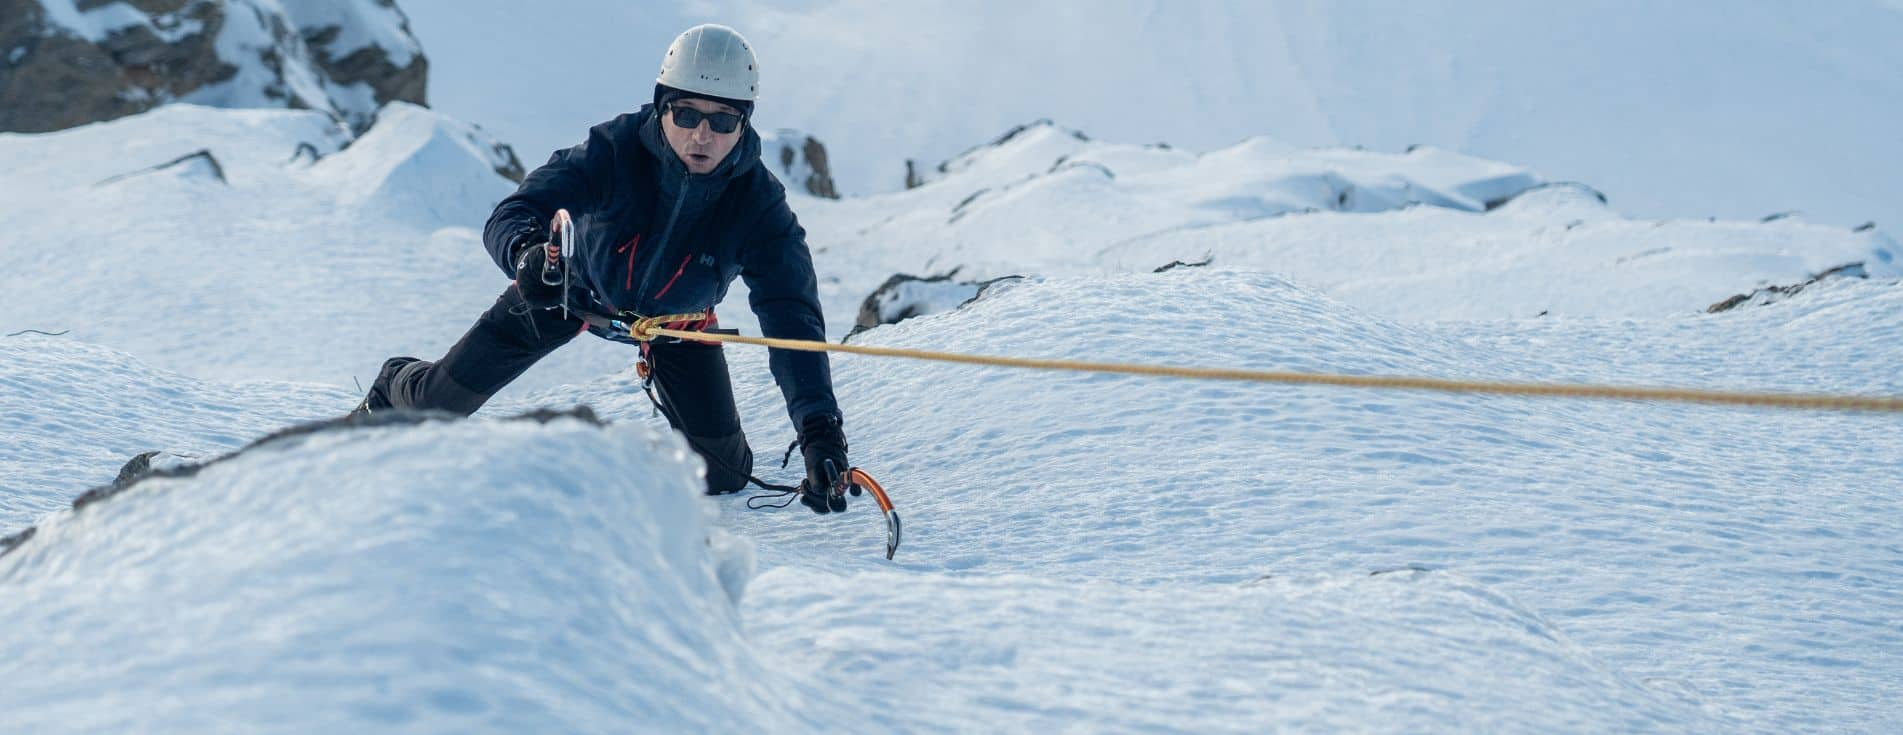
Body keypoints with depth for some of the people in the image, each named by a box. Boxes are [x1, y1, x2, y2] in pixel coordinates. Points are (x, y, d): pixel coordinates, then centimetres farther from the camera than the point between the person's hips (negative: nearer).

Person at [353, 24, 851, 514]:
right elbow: (509, 215, -41)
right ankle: (390, 391, 40)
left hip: (676, 317, 1)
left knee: (722, 471, -7)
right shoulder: (614, 151, -34)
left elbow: (793, 316, -38)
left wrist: (820, 430, -51)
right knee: (442, 400, 2)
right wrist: (527, 251, -67)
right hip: (573, 285, -1)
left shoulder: (759, 205, -31)